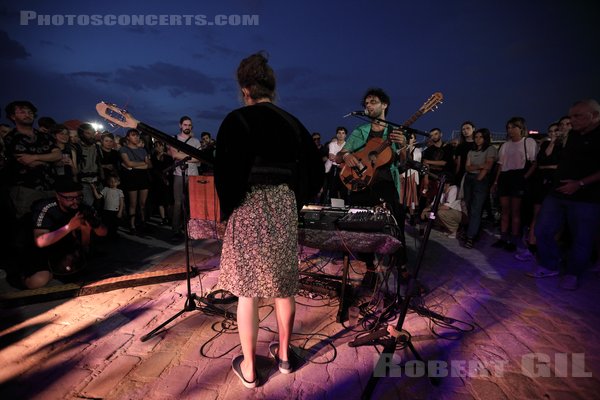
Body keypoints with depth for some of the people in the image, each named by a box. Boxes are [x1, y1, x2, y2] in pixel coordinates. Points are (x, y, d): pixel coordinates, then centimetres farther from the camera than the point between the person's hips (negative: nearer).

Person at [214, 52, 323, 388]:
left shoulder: (238, 119, -7)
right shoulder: (293, 123, 7)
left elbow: (226, 171, -15)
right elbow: (316, 170, 7)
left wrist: (227, 210, 0)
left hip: (250, 210, -4)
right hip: (285, 210, 5)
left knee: (248, 290, 9)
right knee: (284, 286, 16)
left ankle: (249, 367, 25)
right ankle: (284, 354, 35)